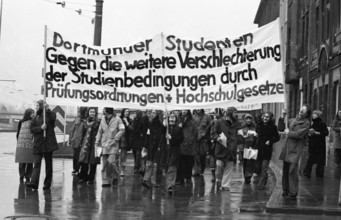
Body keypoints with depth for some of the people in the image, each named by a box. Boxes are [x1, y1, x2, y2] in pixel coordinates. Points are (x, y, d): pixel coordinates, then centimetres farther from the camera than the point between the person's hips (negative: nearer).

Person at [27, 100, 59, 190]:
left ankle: (47, 184, 14)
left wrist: (47, 109, -29)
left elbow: (53, 118, -22)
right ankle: (34, 183, -18)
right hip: (38, 144, 3)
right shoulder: (35, 118, 12)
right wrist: (40, 128, -13)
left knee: (48, 164, 6)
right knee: (37, 163, -9)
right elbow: (32, 129, 3)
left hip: (48, 143, -2)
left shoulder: (49, 114, 1)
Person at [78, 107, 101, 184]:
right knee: (83, 160, -5)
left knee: (93, 162, 1)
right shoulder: (85, 122, 11)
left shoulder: (98, 123, -1)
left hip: (94, 143, -3)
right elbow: (83, 133, 16)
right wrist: (81, 143, 13)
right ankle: (83, 177, 5)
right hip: (86, 143, 3)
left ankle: (91, 178, 10)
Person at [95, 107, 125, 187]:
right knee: (104, 163, 2)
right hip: (104, 144, 4)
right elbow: (100, 131, 17)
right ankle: (106, 181, 8)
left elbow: (122, 130, -4)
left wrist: (115, 139, -12)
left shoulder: (117, 119, -2)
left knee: (111, 161, -16)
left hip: (113, 145, -4)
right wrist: (97, 142, 13)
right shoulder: (103, 119, 12)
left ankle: (115, 177, 7)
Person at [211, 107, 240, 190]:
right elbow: (213, 133, 2)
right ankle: (218, 180, 24)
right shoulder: (220, 122, -1)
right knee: (220, 166, -3)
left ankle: (225, 185, 9)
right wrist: (217, 138, -15)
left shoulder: (236, 124, 10)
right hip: (221, 149, -3)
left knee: (228, 168, 3)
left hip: (231, 149, 3)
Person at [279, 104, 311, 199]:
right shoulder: (295, 119, 14)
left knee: (292, 171, -11)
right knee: (285, 170, 10)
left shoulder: (306, 123, -8)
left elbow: (298, 134, -17)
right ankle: (286, 190, 21)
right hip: (286, 148, 7)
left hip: (295, 149, -7)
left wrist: (288, 132, -4)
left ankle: (293, 192, -4)